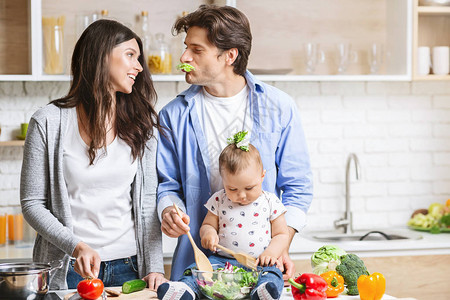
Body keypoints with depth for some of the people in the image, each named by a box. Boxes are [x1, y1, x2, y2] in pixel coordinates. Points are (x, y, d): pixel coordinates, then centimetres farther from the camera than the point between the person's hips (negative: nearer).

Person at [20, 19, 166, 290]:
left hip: (127, 267, 3)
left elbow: (148, 201, 3)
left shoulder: (142, 122, 4)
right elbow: (32, 203, -4)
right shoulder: (49, 122, -5)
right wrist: (75, 246, -18)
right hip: (66, 269, -2)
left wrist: (155, 267, -5)